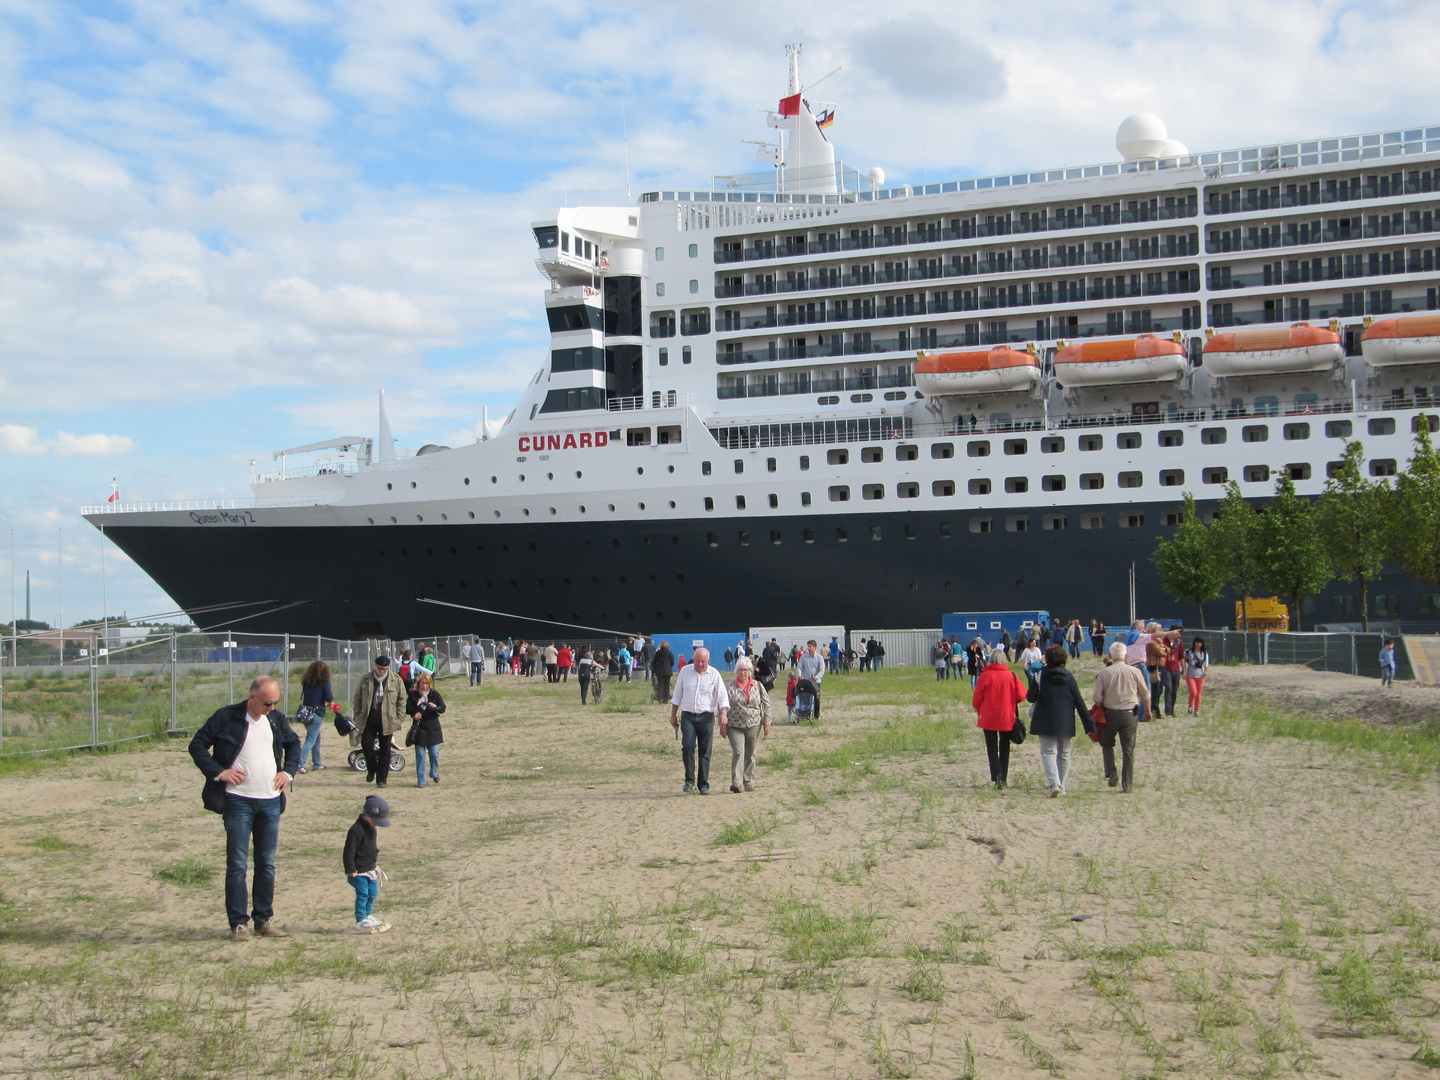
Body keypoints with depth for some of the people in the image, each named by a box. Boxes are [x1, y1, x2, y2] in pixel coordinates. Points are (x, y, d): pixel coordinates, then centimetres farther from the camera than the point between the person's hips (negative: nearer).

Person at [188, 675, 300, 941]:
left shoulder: (277, 720, 9)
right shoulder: (226, 717, -6)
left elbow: (294, 744, 26)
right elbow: (197, 745, -3)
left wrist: (288, 771, 11)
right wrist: (218, 772, -12)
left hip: (271, 801, 5)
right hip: (238, 801, -4)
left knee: (266, 864, 9)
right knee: (236, 864, -3)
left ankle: (263, 921, 17)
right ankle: (238, 923, 4)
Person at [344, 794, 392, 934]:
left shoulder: (371, 828, 9)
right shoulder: (357, 830, -22)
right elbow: (349, 851, -22)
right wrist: (350, 869, -21)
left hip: (371, 869, 9)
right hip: (359, 871, -9)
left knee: (372, 894, 14)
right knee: (362, 895, -7)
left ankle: (368, 917, 28)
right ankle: (360, 922, -2)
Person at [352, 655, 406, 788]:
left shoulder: (396, 681, 3)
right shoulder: (366, 680, 6)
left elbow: (401, 701, 6)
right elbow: (357, 699, 12)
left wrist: (398, 719, 0)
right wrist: (358, 716, 4)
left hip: (387, 721, -1)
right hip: (369, 720, 1)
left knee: (385, 750, 1)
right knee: (366, 744, -9)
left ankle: (382, 779, 9)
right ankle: (371, 770, 17)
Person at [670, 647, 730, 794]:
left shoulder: (714, 674, 1)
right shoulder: (685, 671, 5)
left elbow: (723, 696, -1)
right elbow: (677, 695, 14)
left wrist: (724, 712, -18)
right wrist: (673, 715, 14)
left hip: (706, 717, 0)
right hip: (688, 716, 1)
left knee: (705, 751, 1)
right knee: (688, 746, -15)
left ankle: (703, 784, 10)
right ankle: (690, 780, -4)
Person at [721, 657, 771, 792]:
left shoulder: (758, 685, 5)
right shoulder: (730, 687, 0)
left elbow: (766, 703, 10)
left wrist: (766, 722, 5)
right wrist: (722, 725, -4)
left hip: (753, 725, 2)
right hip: (735, 726, -2)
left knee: (750, 755, 10)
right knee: (738, 752, -14)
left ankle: (749, 781, 20)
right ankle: (736, 782, -19)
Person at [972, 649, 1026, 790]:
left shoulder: (985, 675, -9)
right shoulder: (1011, 676, -5)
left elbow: (977, 697, -6)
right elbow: (1021, 695, -6)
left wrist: (978, 710, 15)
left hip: (989, 718, -2)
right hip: (1007, 718, 2)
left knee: (992, 748, 4)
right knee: (1004, 748, 14)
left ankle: (997, 776, -16)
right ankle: (1003, 779, 16)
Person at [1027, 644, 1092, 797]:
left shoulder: (1040, 675, -7)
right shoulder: (1069, 677, 0)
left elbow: (1030, 697, -10)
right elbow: (1079, 702, -1)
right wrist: (1089, 723, 3)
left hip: (1045, 722, -2)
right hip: (1065, 724, 2)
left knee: (1048, 752, -3)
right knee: (1064, 754, 15)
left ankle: (1054, 784, -23)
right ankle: (1062, 787, 19)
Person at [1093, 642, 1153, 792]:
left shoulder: (1104, 673, -8)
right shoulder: (1134, 671, -4)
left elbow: (1097, 698, -8)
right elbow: (1145, 694, 6)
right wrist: (1147, 711, 21)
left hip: (1110, 713, -1)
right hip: (1129, 714, 1)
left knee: (1107, 744, 20)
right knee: (1128, 750, 7)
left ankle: (1111, 773, 4)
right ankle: (1126, 784, 6)